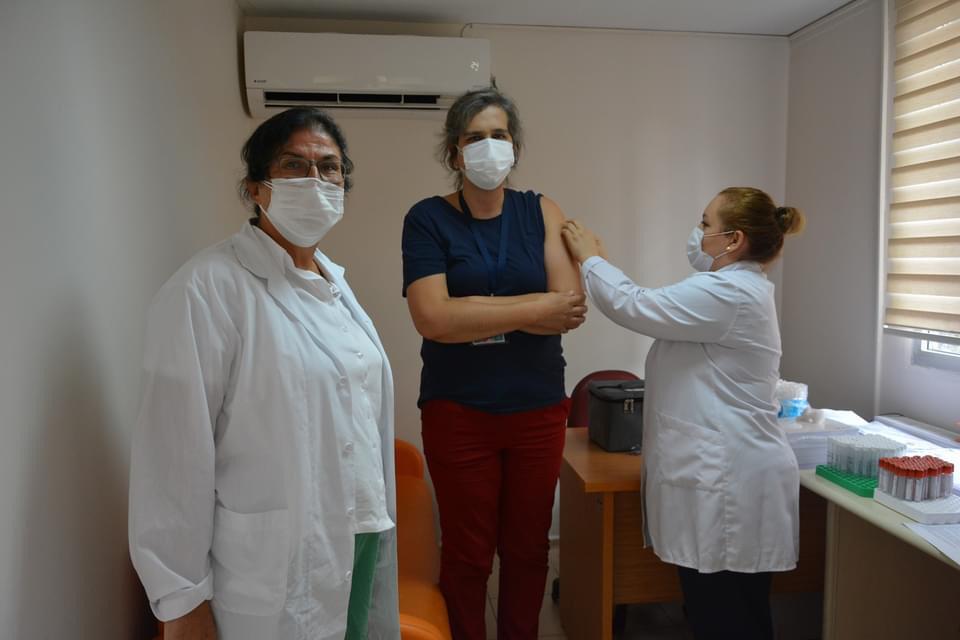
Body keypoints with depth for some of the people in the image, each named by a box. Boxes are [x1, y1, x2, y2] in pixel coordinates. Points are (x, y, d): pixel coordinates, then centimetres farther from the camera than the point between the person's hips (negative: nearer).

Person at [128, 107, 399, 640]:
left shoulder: (335, 283, 8)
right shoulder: (208, 287, -16)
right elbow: (175, 451, -18)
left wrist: (376, 517, 15)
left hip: (360, 546, 7)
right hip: (271, 575, -7)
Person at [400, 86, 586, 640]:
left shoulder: (541, 211, 3)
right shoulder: (428, 218, -4)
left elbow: (572, 308, -8)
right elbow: (433, 318, -18)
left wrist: (473, 313, -14)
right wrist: (535, 308, -13)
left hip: (539, 409, 2)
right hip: (459, 412, -2)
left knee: (528, 548, 15)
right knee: (468, 553, 11)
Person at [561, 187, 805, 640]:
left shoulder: (729, 293, -17)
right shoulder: (736, 289, 19)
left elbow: (636, 307, -17)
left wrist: (590, 258, -4)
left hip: (728, 486, -11)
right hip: (720, 479, 11)